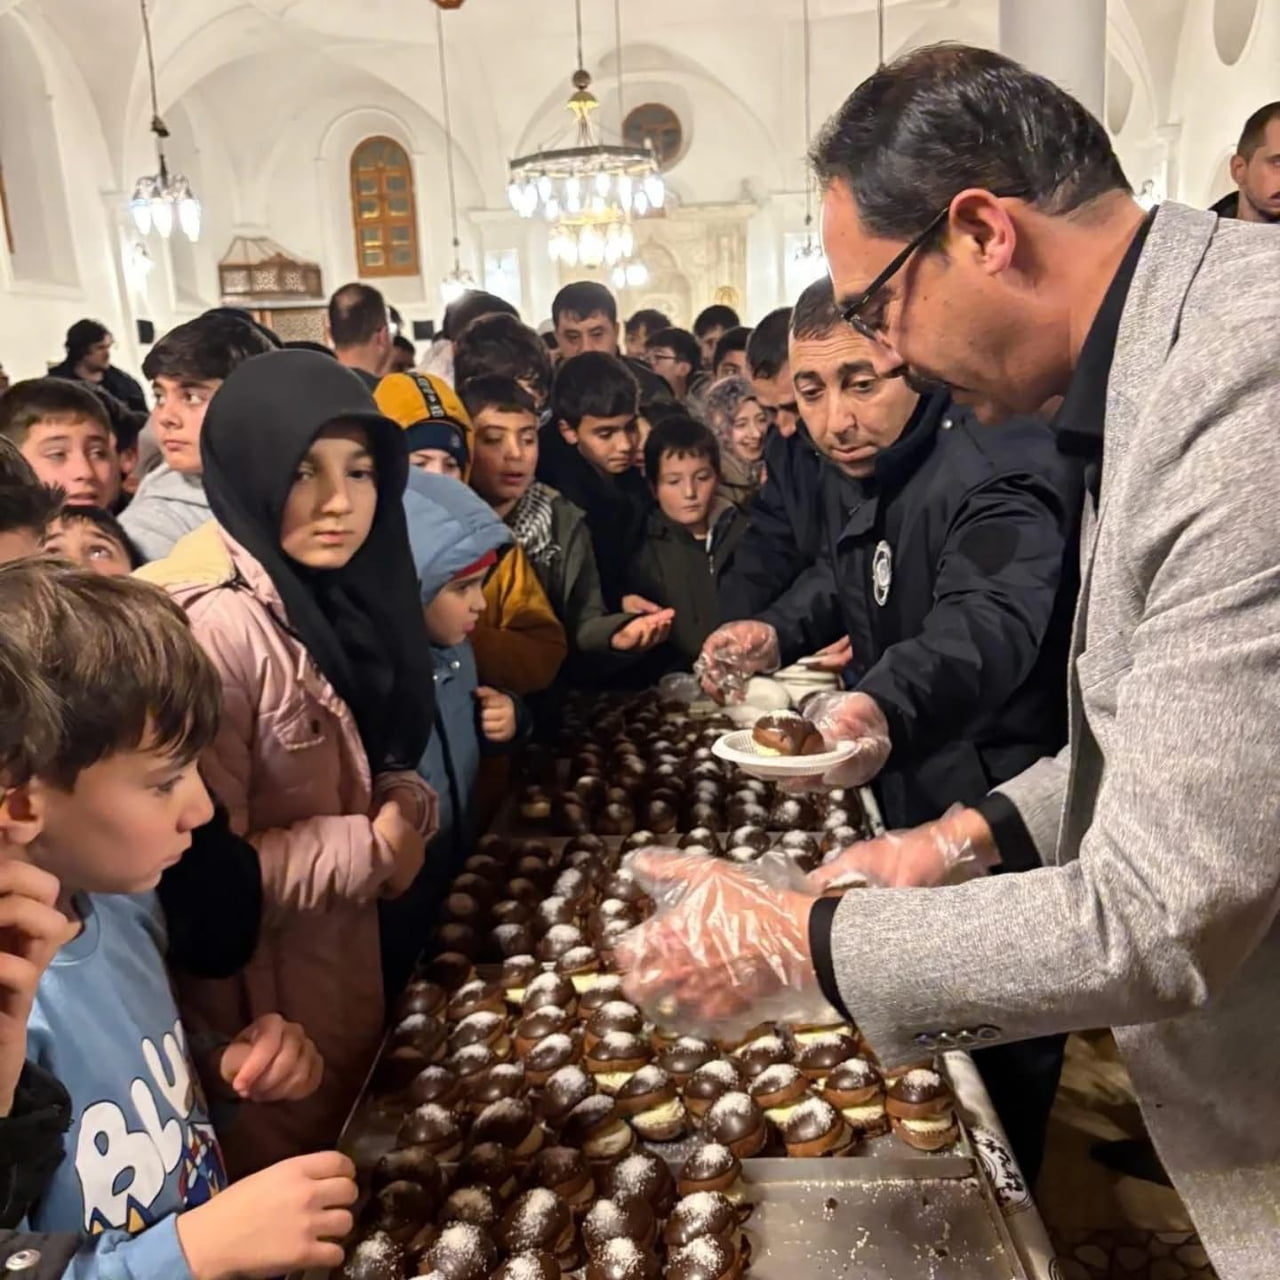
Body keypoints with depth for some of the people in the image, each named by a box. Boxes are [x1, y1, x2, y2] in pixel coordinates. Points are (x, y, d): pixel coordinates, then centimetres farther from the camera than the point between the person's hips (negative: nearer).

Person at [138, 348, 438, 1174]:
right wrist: (372, 847, -18)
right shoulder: (211, 626, -26)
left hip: (345, 962, 8)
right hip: (258, 1003, -8)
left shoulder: (327, 595, 1)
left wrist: (405, 806, -9)